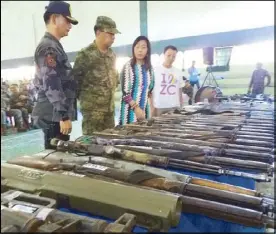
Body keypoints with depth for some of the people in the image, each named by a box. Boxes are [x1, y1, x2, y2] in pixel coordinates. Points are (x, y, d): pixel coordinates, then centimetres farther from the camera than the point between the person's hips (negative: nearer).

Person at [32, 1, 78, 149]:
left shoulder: (53, 46, 21)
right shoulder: (48, 48, -11)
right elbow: (51, 85, -20)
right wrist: (64, 116, -21)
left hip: (56, 115, 10)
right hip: (54, 116, -10)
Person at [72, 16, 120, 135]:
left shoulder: (112, 54, 11)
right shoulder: (85, 54, -12)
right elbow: (75, 80, -10)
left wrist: (110, 93, 14)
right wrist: (86, 98, -3)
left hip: (110, 108, 7)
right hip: (92, 109, -7)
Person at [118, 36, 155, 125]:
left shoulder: (149, 68, 9)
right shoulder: (128, 66, -6)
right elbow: (124, 91, -12)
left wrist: (151, 107, 8)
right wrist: (136, 108, -19)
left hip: (145, 109, 5)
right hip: (130, 109, -5)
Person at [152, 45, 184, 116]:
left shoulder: (178, 72, 9)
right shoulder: (155, 71, -2)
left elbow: (180, 90, 14)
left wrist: (181, 107, 10)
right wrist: (152, 107, -6)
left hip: (175, 107, 3)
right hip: (159, 107, -3)